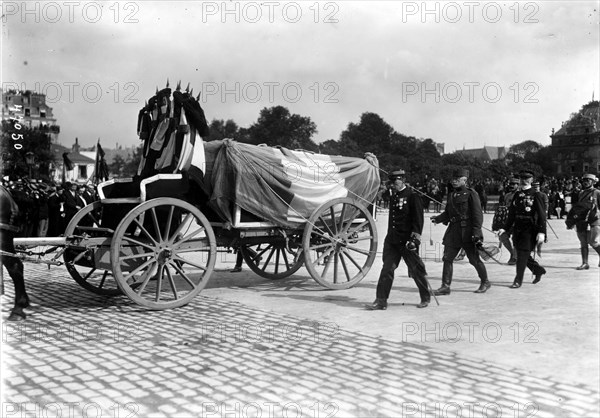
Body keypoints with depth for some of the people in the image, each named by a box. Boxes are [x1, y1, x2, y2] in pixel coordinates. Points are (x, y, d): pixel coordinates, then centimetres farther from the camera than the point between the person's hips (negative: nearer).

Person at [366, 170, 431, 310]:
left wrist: (415, 239, -19)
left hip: (407, 240, -6)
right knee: (387, 269, -1)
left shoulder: (413, 197, -8)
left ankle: (425, 298, 24)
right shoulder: (392, 197, 14)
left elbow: (418, 220, -12)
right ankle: (381, 301, 1)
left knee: (416, 270, 6)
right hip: (392, 240, 6)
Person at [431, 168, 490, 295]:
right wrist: (438, 219, 0)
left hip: (467, 231, -6)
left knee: (474, 259, 4)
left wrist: (476, 232, -19)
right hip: (453, 230, 7)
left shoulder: (471, 194, -8)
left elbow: (478, 214, -12)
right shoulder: (451, 194, 13)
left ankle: (485, 282, 25)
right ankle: (445, 286, 6)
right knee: (447, 258, 1)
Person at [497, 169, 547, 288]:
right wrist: (505, 228, 10)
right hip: (517, 228, 6)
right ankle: (539, 270, 36)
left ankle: (518, 280, 2)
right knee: (521, 254, 13)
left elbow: (542, 215, -11)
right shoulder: (517, 195, 11)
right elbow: (511, 214, 15)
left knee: (523, 254, -6)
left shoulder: (536, 195, -6)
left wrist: (541, 232, -19)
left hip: (529, 229, -6)